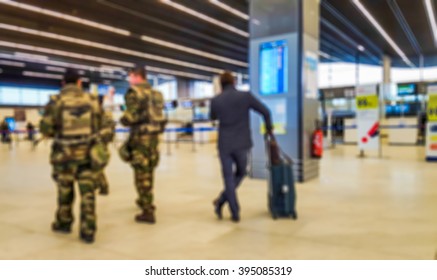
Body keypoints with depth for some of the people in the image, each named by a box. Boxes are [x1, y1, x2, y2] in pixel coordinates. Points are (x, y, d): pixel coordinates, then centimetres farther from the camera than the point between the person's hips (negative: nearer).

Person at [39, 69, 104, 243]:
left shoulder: (56, 101, -5)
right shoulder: (91, 100, 2)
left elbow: (45, 129, -6)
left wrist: (57, 133, 14)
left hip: (65, 153, -1)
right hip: (87, 152, 1)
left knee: (65, 190, 17)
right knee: (87, 192, 4)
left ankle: (63, 223, 34)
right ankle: (88, 231, 5)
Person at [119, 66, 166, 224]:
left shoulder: (134, 92, -9)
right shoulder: (155, 93, 14)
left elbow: (131, 116, -18)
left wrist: (122, 120, 2)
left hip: (140, 137, -8)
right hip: (154, 136, 8)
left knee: (142, 175, -2)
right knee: (148, 171, 21)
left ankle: (148, 212, 1)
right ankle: (146, 201, 38)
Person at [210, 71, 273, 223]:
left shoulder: (216, 100, -1)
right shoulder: (246, 96, -3)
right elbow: (265, 111, -1)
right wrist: (269, 127, 16)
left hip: (225, 144, 1)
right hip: (242, 144, 0)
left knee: (228, 177, 8)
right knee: (240, 173, 21)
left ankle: (235, 213, 8)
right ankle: (221, 200, 11)